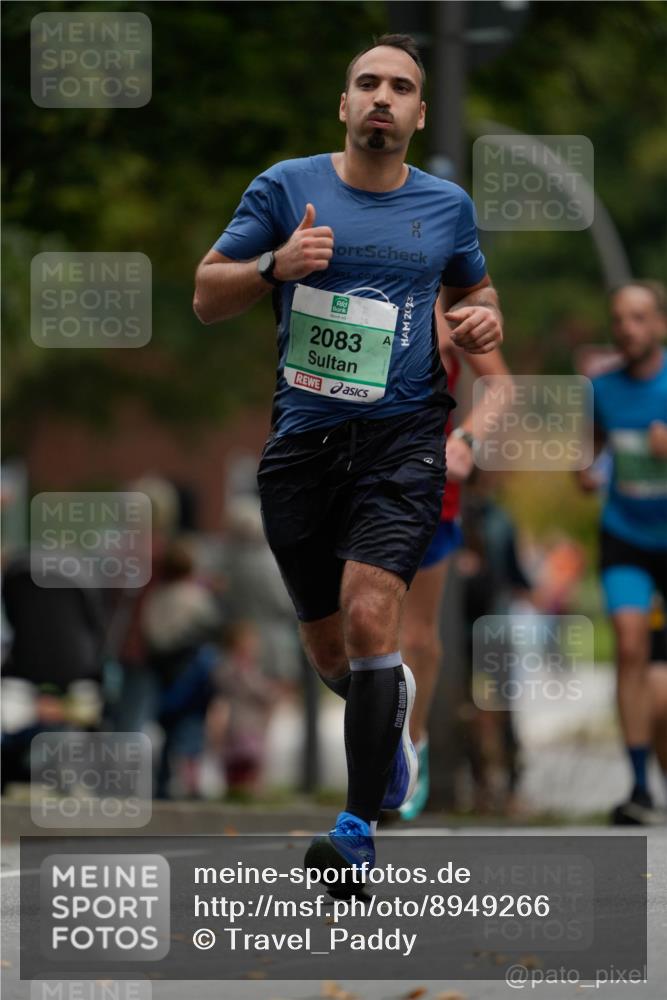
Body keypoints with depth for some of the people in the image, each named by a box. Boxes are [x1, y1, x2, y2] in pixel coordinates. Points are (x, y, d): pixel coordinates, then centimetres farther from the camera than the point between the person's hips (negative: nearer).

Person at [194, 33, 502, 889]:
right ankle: (393, 703, 49)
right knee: (329, 652, 12)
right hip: (303, 439, 2)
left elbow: (472, 286, 25)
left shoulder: (446, 206, 7)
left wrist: (485, 320, 1)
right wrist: (277, 265, -16)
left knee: (369, 618, -21)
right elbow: (207, 297, 3)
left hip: (402, 437, -1)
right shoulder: (285, 188, 2)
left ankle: (359, 829, -18)